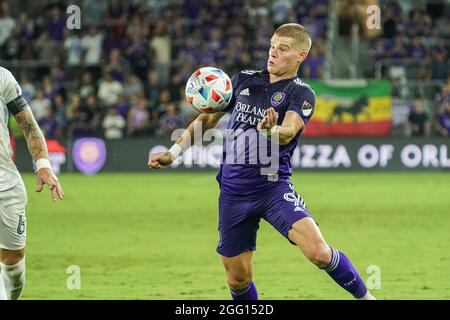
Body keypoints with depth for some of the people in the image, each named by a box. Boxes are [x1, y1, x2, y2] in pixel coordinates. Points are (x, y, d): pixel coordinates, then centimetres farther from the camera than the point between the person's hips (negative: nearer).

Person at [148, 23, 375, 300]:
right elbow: (208, 118, 20)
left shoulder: (301, 93, -4)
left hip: (274, 186, -4)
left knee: (318, 252, -22)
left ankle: (365, 297, -1)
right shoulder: (243, 80, 9)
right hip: (233, 191, 4)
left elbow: (288, 133, -23)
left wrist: (270, 130, -46)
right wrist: (173, 153, 14)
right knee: (238, 279, 5)